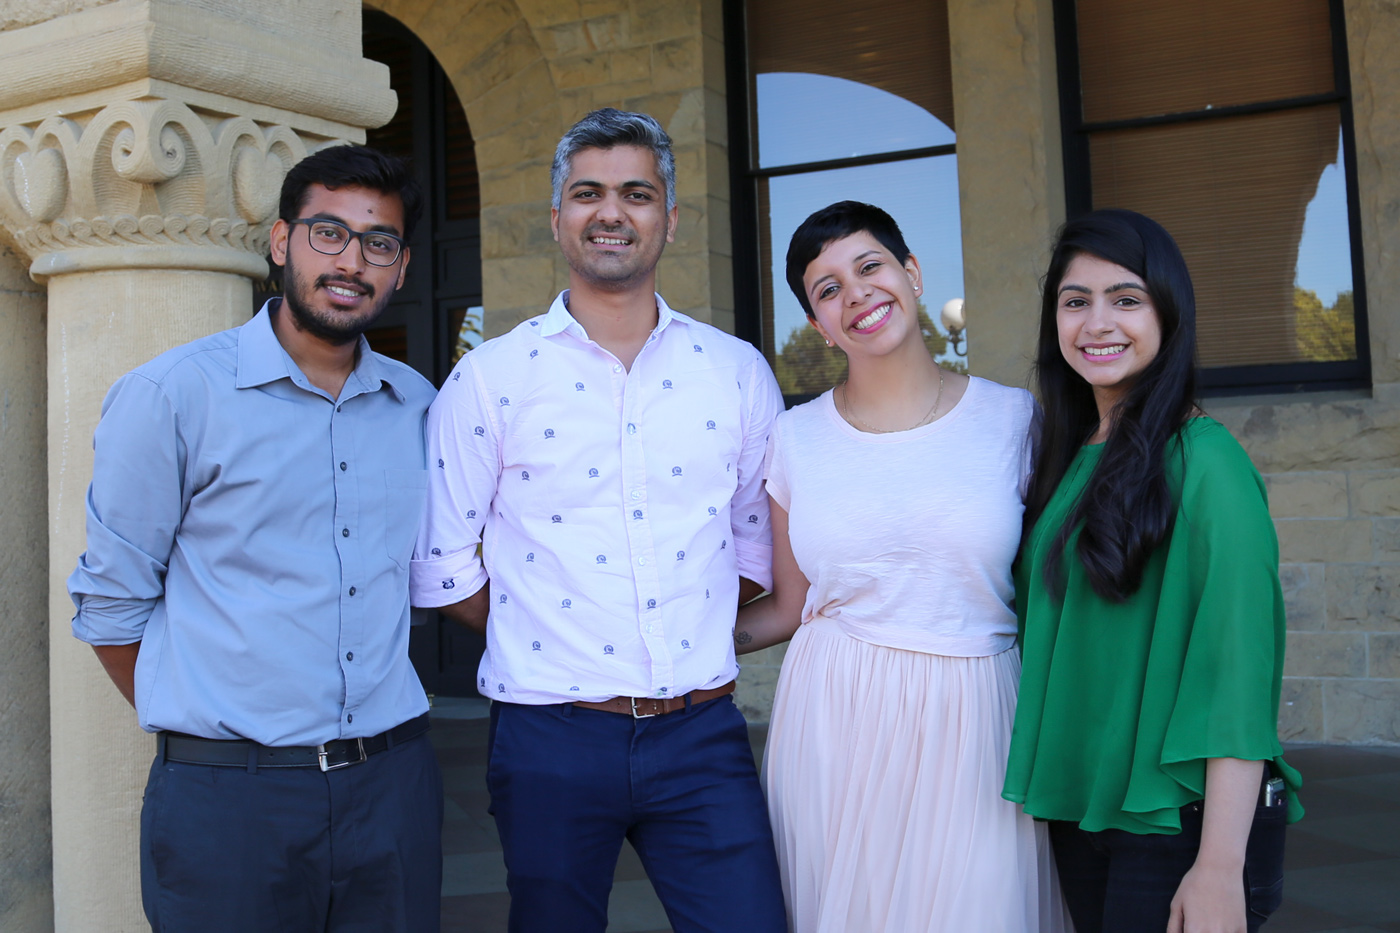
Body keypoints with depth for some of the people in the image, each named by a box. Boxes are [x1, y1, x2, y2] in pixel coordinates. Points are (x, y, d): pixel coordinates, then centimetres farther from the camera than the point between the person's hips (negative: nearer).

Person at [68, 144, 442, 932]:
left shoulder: (418, 404, 6)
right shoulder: (171, 395, -6)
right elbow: (111, 602, -2)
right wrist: (196, 731, 4)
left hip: (396, 782, 4)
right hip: (229, 799, -4)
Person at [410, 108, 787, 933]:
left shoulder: (737, 372, 5)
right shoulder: (489, 378, -1)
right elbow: (440, 567, 0)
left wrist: (694, 635, 6)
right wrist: (540, 640, 3)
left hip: (703, 738, 1)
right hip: (551, 741, -1)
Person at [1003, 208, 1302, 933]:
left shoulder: (1203, 459, -15)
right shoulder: (1069, 458, 7)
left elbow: (1238, 666, -19)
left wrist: (1220, 870, -22)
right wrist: (1045, 791, 6)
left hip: (1177, 819, -6)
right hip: (1077, 811, 6)